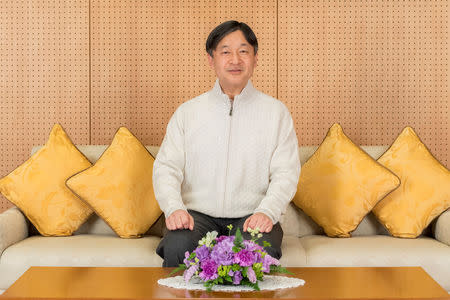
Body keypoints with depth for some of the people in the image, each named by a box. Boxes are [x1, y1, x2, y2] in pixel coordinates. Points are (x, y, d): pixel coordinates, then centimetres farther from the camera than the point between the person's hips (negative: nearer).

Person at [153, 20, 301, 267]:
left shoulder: (276, 112, 9)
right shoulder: (187, 112, 12)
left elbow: (286, 173, 1)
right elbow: (166, 167, 5)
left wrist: (267, 211, -18)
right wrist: (173, 207, -16)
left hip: (251, 216, 0)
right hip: (198, 214, 1)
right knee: (177, 246, -31)